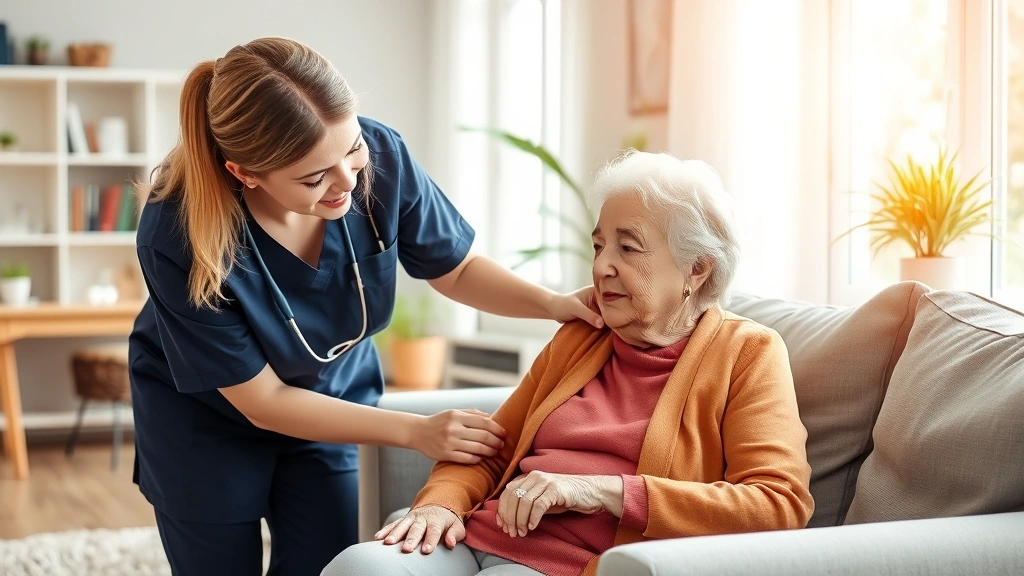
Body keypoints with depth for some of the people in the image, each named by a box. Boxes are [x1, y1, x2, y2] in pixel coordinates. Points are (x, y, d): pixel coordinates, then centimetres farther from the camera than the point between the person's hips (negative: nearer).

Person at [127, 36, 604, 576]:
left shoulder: (381, 157, -26)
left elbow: (457, 269, -6)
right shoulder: (178, 236, -34)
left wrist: (554, 304, -23)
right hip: (204, 420, -3)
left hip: (328, 399, 3)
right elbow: (262, 400, -23)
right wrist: (416, 432, -27)